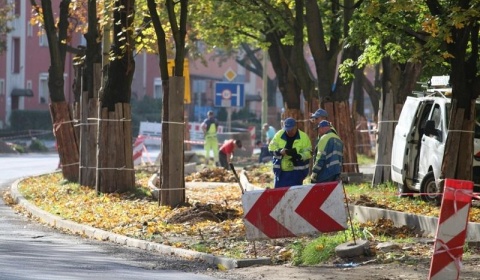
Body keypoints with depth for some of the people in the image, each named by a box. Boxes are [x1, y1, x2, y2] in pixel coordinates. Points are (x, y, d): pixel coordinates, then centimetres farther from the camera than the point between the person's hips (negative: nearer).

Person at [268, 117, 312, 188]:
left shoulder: (303, 137, -6)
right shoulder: (279, 135, 1)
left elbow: (308, 152, -9)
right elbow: (271, 147, 0)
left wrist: (299, 156, -29)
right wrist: (280, 151, -21)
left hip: (296, 172, -3)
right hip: (280, 171, 3)